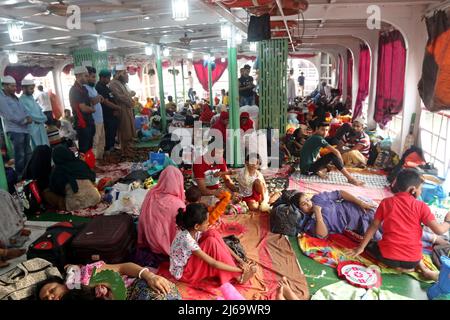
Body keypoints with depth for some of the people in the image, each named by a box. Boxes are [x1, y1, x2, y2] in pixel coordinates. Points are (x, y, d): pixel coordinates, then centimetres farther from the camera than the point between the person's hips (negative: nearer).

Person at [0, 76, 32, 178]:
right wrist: (24, 121, -8)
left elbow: (24, 110, 16)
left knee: (28, 153, 15)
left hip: (25, 129, 8)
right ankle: (20, 176, 5)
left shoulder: (15, 97, 16)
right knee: (20, 155, -5)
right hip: (14, 130, -8)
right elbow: (10, 116, -16)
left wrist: (28, 117, -5)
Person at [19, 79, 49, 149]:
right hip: (32, 128, -8)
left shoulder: (31, 98, 14)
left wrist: (44, 118, -4)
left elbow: (39, 110, 15)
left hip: (40, 126, 8)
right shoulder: (21, 100, -13)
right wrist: (42, 118, -8)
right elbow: (30, 115, -18)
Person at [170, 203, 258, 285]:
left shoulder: (192, 229, -12)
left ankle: (234, 264, -7)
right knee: (212, 241, -27)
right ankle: (238, 276, -16)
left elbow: (218, 241, -5)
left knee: (213, 234, -13)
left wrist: (237, 258, -10)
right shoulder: (187, 240, -35)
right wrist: (240, 269, -24)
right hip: (183, 273, -8)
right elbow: (213, 263, -31)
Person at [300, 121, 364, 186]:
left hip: (308, 167, 10)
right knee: (333, 155, -20)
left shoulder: (313, 138, 13)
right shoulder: (318, 138, -14)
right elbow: (336, 152, -17)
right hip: (308, 169, -10)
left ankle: (318, 171, 4)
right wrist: (341, 164, -2)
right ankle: (350, 178, -18)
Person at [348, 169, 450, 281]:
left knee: (370, 245, 28)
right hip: (413, 260, 2)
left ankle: (398, 267, 7)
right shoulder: (421, 206, -4)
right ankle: (424, 269, 10)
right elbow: (439, 230, -6)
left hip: (388, 256, -2)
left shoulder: (386, 202, -1)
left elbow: (374, 226, 2)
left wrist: (361, 247, 9)